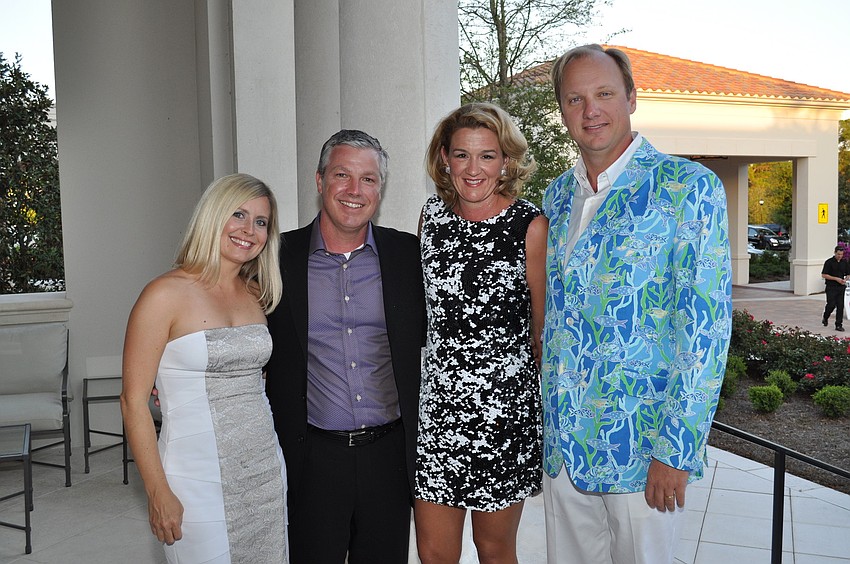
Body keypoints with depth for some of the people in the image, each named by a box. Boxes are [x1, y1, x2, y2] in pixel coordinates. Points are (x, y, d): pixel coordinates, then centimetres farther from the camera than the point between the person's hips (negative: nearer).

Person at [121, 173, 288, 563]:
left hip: (265, 470, 6)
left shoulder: (256, 296, 7)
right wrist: (158, 493, -12)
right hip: (198, 480, -5)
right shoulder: (166, 294, -10)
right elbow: (133, 400, -10)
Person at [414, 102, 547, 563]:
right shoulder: (432, 215, 4)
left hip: (504, 404, -3)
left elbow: (543, 328, -3)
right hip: (437, 402, 4)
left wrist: (550, 415, 1)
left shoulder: (530, 225, -8)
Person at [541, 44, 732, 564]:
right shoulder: (557, 196, 8)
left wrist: (676, 451, -17)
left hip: (643, 448, -5)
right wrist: (552, 420, 12)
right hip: (562, 442, 5)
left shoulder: (688, 187, -11)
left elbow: (706, 326, -14)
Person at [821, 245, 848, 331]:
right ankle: (825, 318, 21)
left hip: (841, 287, 4)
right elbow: (823, 275, -10)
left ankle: (839, 325, 3)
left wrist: (845, 280, -5)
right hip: (831, 287, -4)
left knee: (840, 306, 0)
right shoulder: (829, 262, -6)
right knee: (831, 305, -8)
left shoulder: (844, 262, 9)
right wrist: (836, 279, -16)